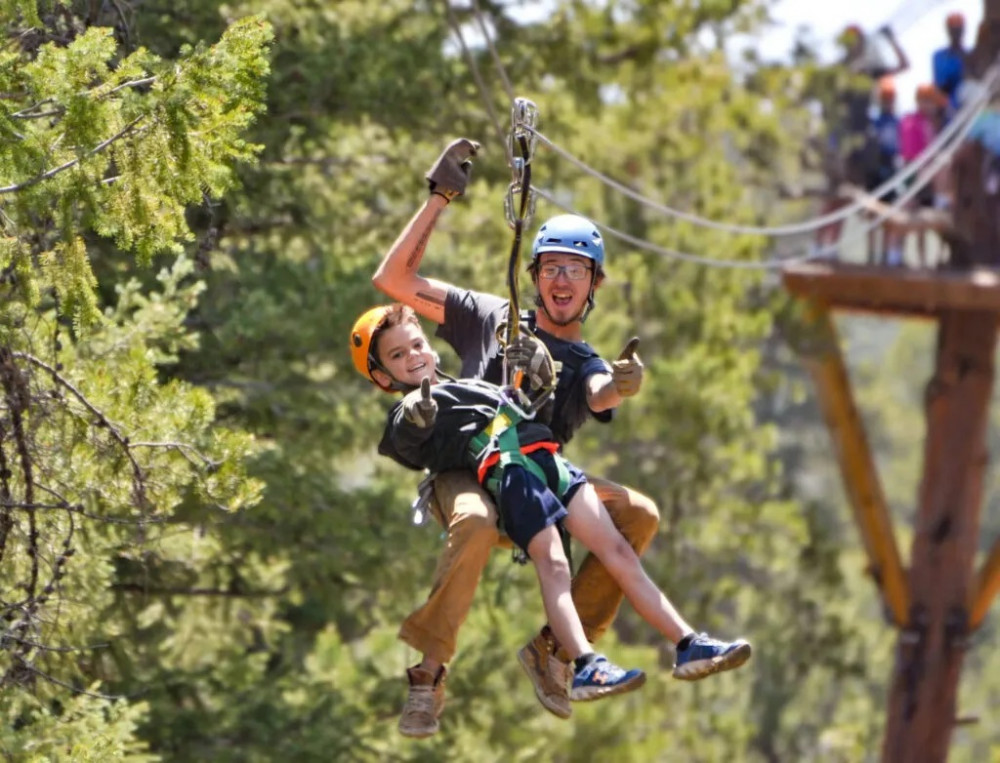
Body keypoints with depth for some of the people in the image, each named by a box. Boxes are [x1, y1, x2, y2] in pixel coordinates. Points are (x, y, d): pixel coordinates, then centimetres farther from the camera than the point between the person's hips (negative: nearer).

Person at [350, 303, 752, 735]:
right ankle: (586, 668, -41)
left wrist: (538, 377, 14)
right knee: (552, 564, -26)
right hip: (504, 465, -7)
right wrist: (416, 415, -33)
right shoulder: (407, 416, 15)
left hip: (545, 456, 7)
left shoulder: (471, 387, 37)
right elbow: (407, 442, -11)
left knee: (618, 552, -2)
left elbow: (540, 415, 33)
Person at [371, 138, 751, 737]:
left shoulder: (589, 366, 16)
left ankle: (557, 647, -16)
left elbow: (601, 397, -11)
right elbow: (392, 280, 8)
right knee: (477, 522, -40)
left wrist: (623, 386, -38)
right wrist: (439, 199, 4)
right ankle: (429, 670, -30)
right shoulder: (491, 318, 14)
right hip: (462, 473, -3)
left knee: (639, 514, -19)